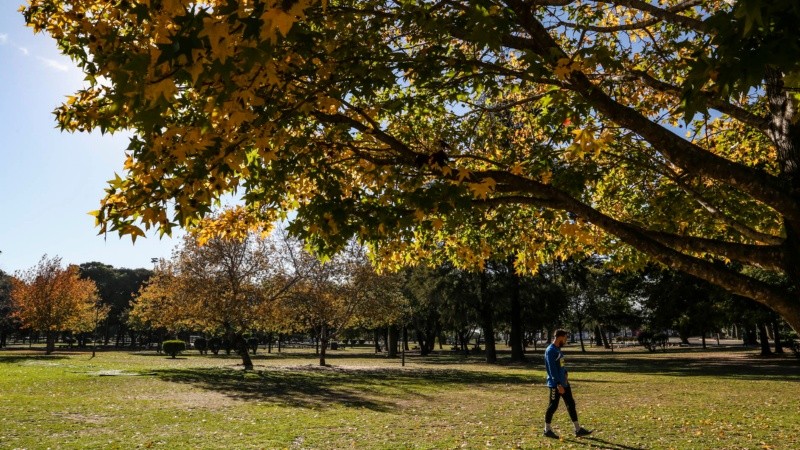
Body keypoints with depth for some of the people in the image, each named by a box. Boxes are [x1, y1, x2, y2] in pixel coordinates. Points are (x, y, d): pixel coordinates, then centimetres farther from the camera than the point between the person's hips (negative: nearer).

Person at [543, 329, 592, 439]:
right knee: (553, 406, 0)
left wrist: (565, 375, 10)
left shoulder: (558, 349, 12)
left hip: (564, 383, 9)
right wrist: (558, 385, -25)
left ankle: (578, 430, 16)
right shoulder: (550, 351, -18)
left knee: (571, 404, 10)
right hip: (556, 384, -9)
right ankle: (547, 430, 13)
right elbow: (552, 369, -23)